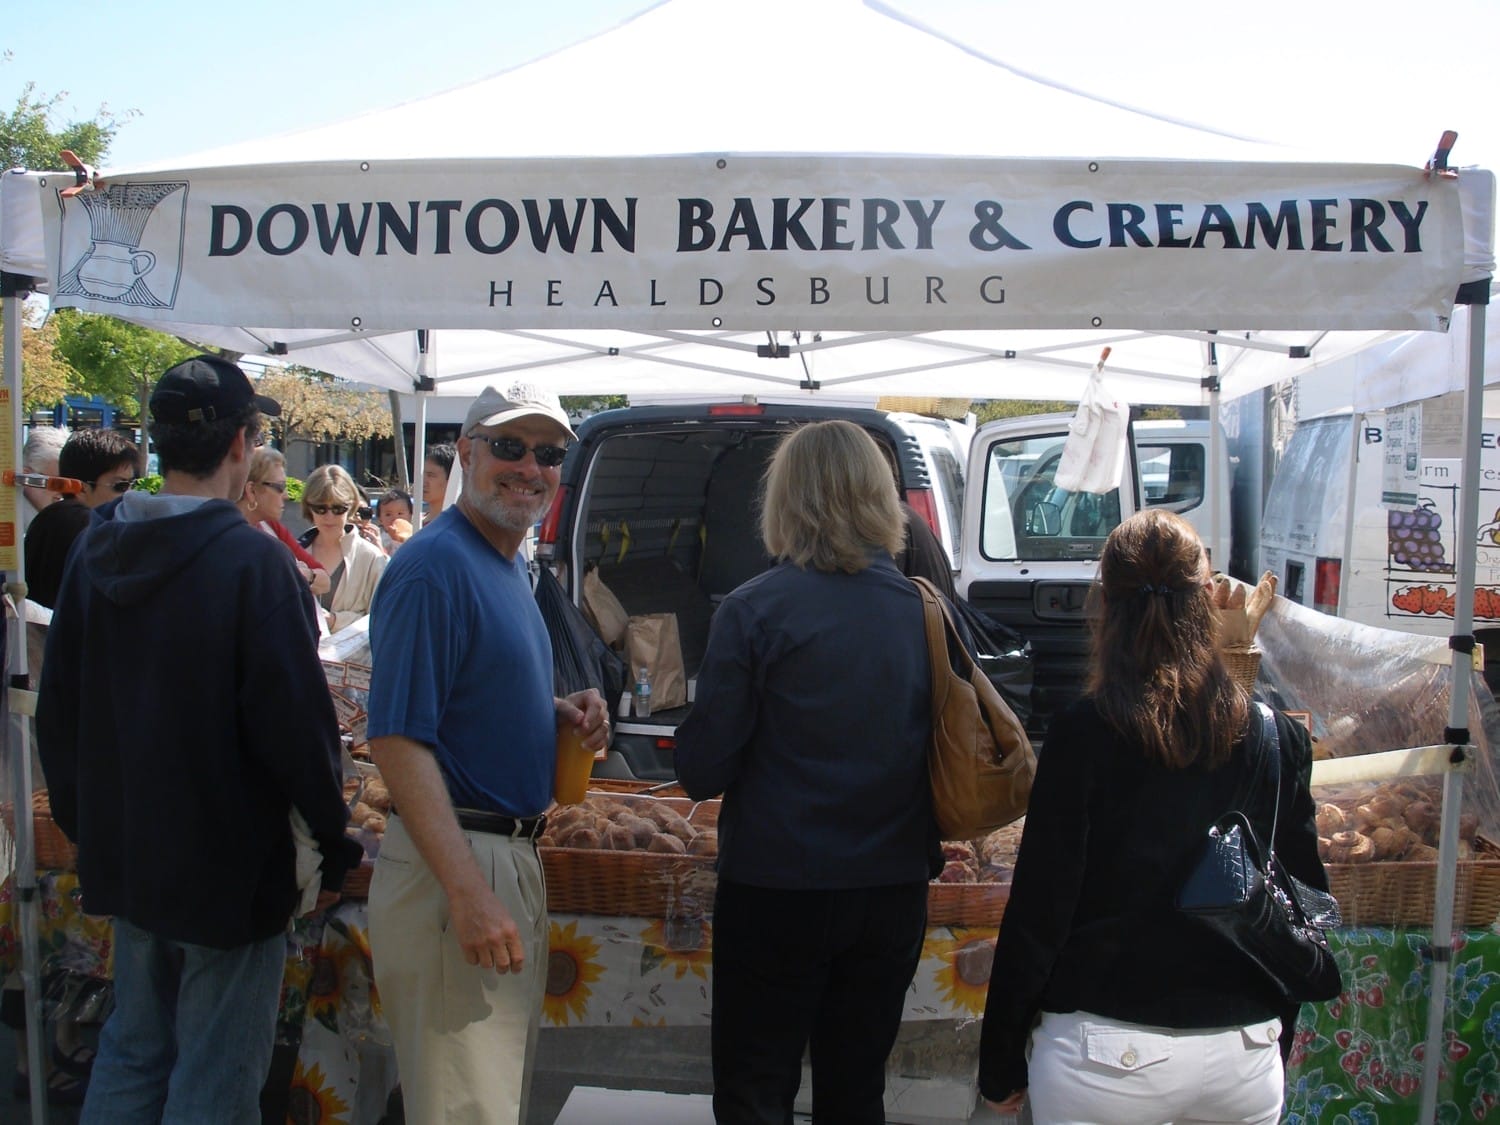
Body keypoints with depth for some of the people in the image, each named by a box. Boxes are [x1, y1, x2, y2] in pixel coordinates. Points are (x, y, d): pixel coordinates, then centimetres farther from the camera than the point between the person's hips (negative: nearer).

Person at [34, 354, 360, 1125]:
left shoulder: (95, 551, 2)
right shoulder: (253, 562, -20)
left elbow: (57, 707, 10)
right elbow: (296, 720, -20)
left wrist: (85, 822, 20)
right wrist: (336, 842, -7)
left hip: (123, 856, 7)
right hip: (230, 861, -6)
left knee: (133, 1050, 22)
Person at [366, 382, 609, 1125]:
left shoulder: (512, 567, 12)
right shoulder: (434, 565, -16)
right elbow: (397, 740, -22)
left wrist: (560, 714, 3)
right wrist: (468, 893, -27)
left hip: (514, 859, 10)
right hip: (454, 867, -10)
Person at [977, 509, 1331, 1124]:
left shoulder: (1083, 733, -14)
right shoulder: (1279, 738, -3)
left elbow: (1037, 912, -12)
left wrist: (1001, 1065, -1)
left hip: (1107, 1056, -4)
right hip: (1246, 1059, 4)